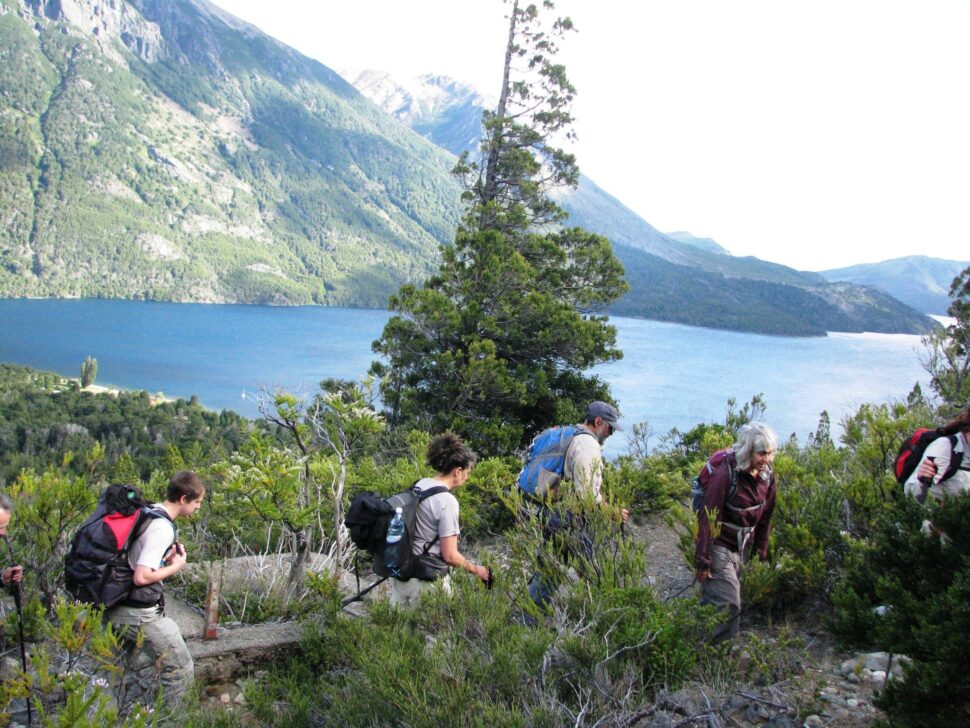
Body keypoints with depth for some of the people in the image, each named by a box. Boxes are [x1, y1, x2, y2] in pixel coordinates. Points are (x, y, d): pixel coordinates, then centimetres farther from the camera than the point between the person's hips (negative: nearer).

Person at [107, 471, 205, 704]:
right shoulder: (163, 528, -20)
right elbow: (141, 577, -26)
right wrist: (175, 567, -10)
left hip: (118, 607, 9)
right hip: (139, 615, -9)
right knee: (182, 672, 2)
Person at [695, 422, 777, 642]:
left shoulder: (767, 476, -1)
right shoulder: (725, 474, -22)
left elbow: (764, 519, 11)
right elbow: (708, 519, -20)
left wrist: (762, 553, 14)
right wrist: (703, 561, -19)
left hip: (741, 549, 6)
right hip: (719, 547, -6)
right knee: (728, 606, -9)